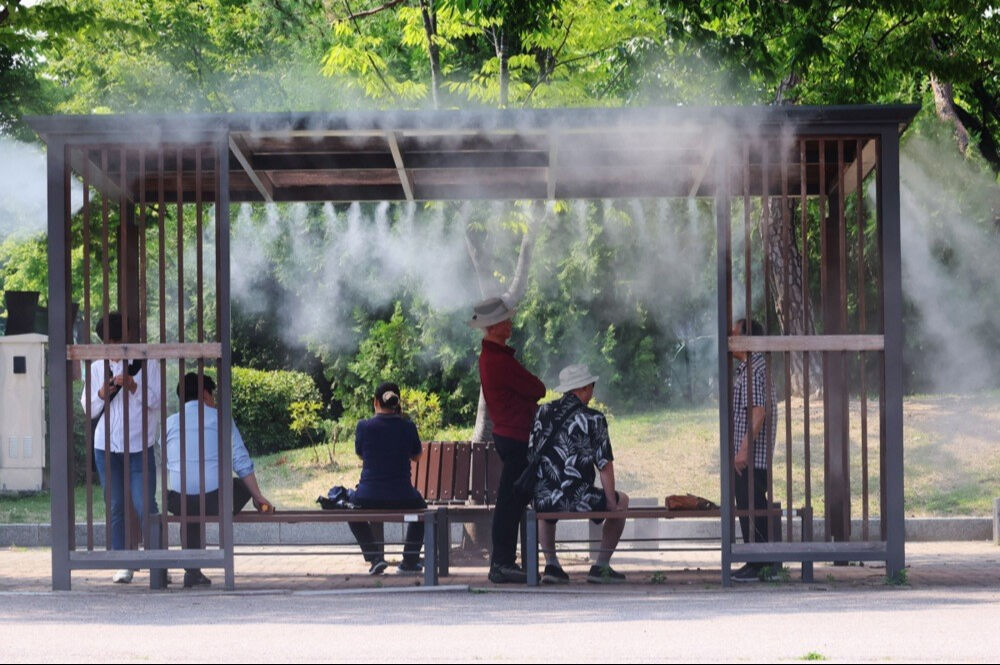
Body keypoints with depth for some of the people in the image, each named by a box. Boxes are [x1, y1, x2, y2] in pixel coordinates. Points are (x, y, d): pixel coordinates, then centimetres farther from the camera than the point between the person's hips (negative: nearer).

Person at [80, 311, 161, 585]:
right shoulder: (97, 368, 10)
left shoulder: (147, 365, 2)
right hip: (106, 446, 3)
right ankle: (123, 564, 7)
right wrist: (102, 394, -11)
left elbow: (155, 401, -4)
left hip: (139, 447, -3)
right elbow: (88, 409, 10)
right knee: (115, 507, 3)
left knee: (145, 506, -10)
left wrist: (131, 385, -18)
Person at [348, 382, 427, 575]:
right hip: (402, 498, 1)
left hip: (368, 498, -1)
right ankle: (410, 561, 29)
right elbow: (416, 456, 13)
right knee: (420, 508, 35)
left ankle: (375, 557, 14)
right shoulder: (408, 427, -5)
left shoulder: (364, 427, -7)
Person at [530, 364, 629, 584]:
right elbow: (605, 465, -6)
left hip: (543, 499, 5)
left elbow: (531, 454, 13)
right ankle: (601, 566, 19)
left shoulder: (543, 412, 9)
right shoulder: (593, 419, -4)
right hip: (578, 500, -4)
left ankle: (551, 564, 25)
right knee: (621, 501, 25)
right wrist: (612, 504, 5)